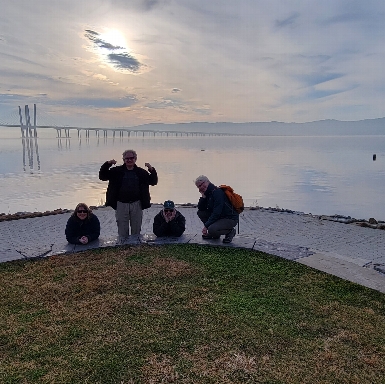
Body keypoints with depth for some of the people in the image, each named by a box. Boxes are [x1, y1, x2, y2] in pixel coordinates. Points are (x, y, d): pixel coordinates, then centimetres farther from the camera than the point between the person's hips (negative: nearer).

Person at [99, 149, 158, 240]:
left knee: (136, 230, 12)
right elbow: (102, 176, 2)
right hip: (121, 204, -1)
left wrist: (152, 170, -9)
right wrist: (107, 164, -12)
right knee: (122, 231, 6)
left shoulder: (141, 172, 7)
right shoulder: (117, 171, 4)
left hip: (137, 204, 1)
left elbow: (153, 181, 8)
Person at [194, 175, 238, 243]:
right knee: (200, 212, 3)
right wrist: (203, 196, -8)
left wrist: (206, 226, -22)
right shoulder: (207, 193, 9)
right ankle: (215, 234, 9)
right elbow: (200, 208, 6)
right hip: (220, 217, 10)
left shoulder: (217, 192, -20)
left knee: (212, 229, -29)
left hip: (231, 218, -9)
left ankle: (230, 231, 0)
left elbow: (217, 213, -25)